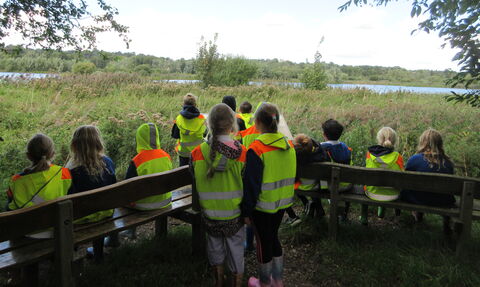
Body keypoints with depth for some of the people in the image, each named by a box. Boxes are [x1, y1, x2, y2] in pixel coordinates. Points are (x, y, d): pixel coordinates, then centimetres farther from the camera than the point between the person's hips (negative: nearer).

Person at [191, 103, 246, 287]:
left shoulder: (197, 153, -13)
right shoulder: (242, 153, -18)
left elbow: (195, 185, -1)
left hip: (209, 213, 2)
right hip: (235, 213, -2)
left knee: (215, 246, 24)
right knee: (236, 250, 18)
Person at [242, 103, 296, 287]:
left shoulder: (256, 149, -22)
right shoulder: (289, 145, -2)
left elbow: (251, 184, -19)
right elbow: (291, 175, 9)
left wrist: (246, 210, -9)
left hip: (263, 205, -6)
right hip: (282, 202, 6)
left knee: (263, 241, 11)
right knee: (273, 237, 22)